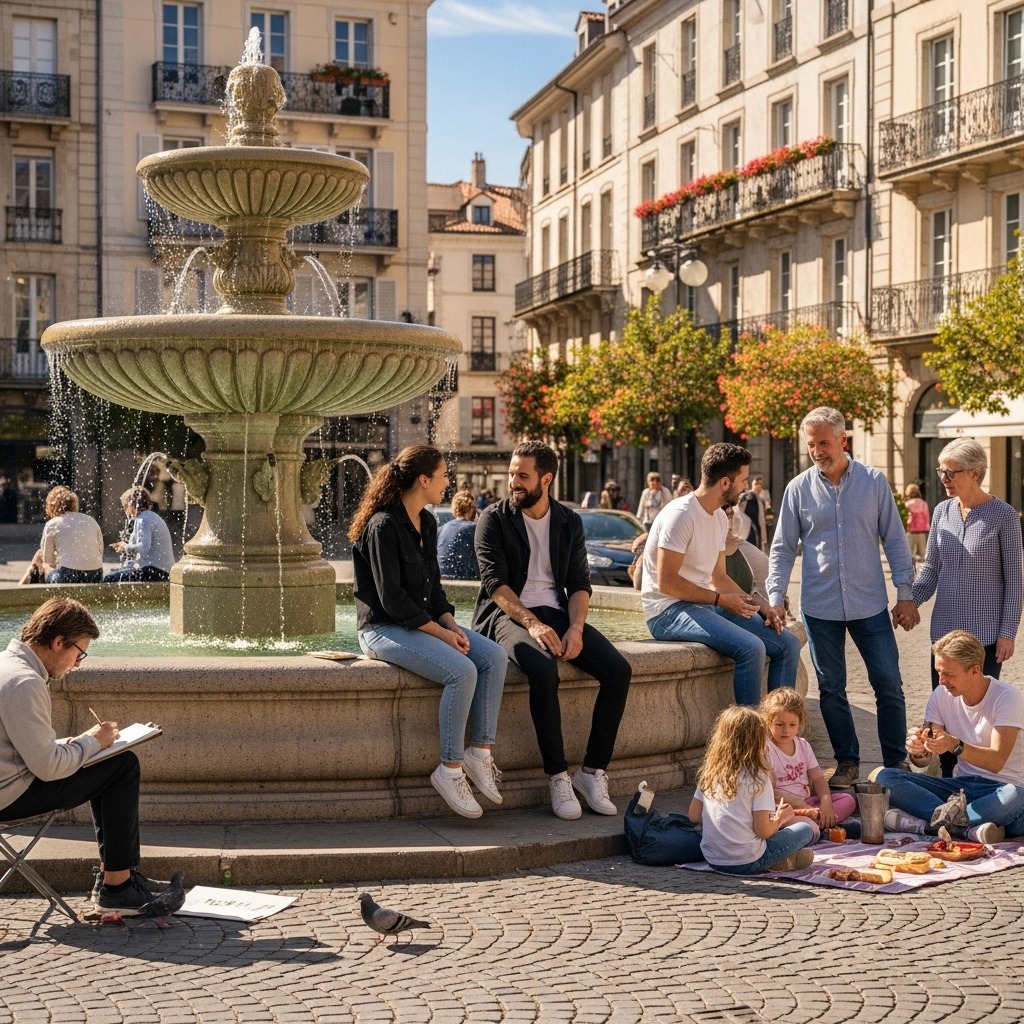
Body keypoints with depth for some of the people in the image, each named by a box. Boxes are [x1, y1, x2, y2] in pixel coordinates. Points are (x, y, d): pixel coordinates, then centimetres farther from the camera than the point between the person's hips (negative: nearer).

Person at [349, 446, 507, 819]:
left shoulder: (427, 523, 12)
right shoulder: (383, 526, -16)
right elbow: (391, 599, -20)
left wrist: (450, 622, -2)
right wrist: (441, 633, -18)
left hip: (423, 622, 9)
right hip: (384, 630, -9)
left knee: (494, 657, -11)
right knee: (462, 671, -28)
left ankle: (480, 752, -9)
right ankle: (450, 770, -18)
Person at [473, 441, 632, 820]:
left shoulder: (569, 522, 12)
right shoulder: (494, 519, -1)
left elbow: (579, 583, 8)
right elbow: (495, 583, -10)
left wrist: (575, 628, -12)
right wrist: (533, 624, -24)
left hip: (556, 612, 5)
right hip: (508, 614, -5)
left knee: (618, 670, -18)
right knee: (543, 670, -36)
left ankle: (593, 771, -9)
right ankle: (558, 776, -24)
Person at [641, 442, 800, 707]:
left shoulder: (720, 517, 13)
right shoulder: (681, 515, -16)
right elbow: (667, 582, -21)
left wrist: (758, 603, 4)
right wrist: (720, 600, -17)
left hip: (707, 605, 10)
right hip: (668, 611, -10)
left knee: (788, 644, 1)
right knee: (751, 648, -30)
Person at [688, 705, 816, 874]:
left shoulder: (709, 772, 4)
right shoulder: (757, 777, -12)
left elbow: (694, 816, 8)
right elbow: (763, 830, -12)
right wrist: (779, 818, 8)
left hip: (712, 859, 6)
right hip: (747, 863, -5)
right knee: (805, 828, 9)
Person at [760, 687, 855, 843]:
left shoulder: (803, 745, 12)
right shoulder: (766, 750, -9)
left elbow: (818, 778, 8)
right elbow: (770, 792, -13)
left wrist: (826, 803, -13)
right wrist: (802, 806, -20)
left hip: (805, 802, 9)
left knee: (848, 800, -9)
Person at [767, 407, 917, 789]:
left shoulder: (874, 482, -1)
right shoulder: (798, 488, 0)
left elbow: (894, 540, 2)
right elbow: (783, 548, 4)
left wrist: (905, 594, -1)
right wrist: (776, 597, -6)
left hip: (870, 604, -1)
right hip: (820, 607, 1)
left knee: (888, 684, 2)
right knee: (831, 689, 8)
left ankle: (896, 763, 16)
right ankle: (847, 764, 20)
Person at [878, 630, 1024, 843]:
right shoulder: (942, 696, 3)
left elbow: (997, 762, -22)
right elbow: (924, 762, 1)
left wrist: (955, 746, -39)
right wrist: (918, 751, -24)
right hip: (960, 784, 5)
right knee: (886, 777, -18)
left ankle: (924, 824, -34)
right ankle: (969, 828, -31)